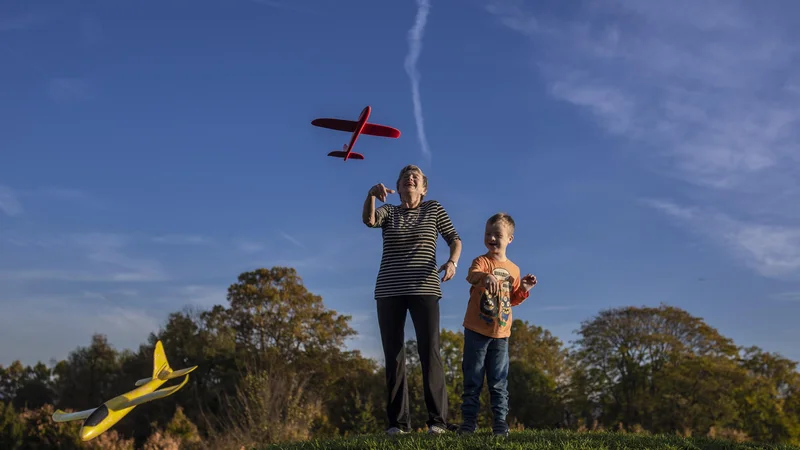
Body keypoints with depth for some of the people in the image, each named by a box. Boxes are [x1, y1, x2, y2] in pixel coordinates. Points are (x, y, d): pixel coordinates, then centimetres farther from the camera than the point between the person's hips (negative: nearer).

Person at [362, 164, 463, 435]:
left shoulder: (434, 209, 10)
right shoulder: (388, 211, 11)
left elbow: (455, 239, 6)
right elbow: (368, 220, -10)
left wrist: (452, 262, -15)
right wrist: (371, 196, -30)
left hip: (424, 289, -2)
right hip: (389, 291, 2)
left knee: (430, 352, -10)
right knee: (393, 356, -1)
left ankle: (437, 420, -6)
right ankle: (398, 422, 3)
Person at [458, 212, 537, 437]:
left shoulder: (513, 269, 9)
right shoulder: (482, 261, -5)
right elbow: (472, 275, -30)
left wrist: (524, 289, 1)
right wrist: (486, 276, -52)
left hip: (501, 334, 3)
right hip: (476, 331, -3)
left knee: (499, 382, 6)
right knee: (472, 379, 2)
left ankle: (500, 422, 13)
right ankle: (468, 421, 9)